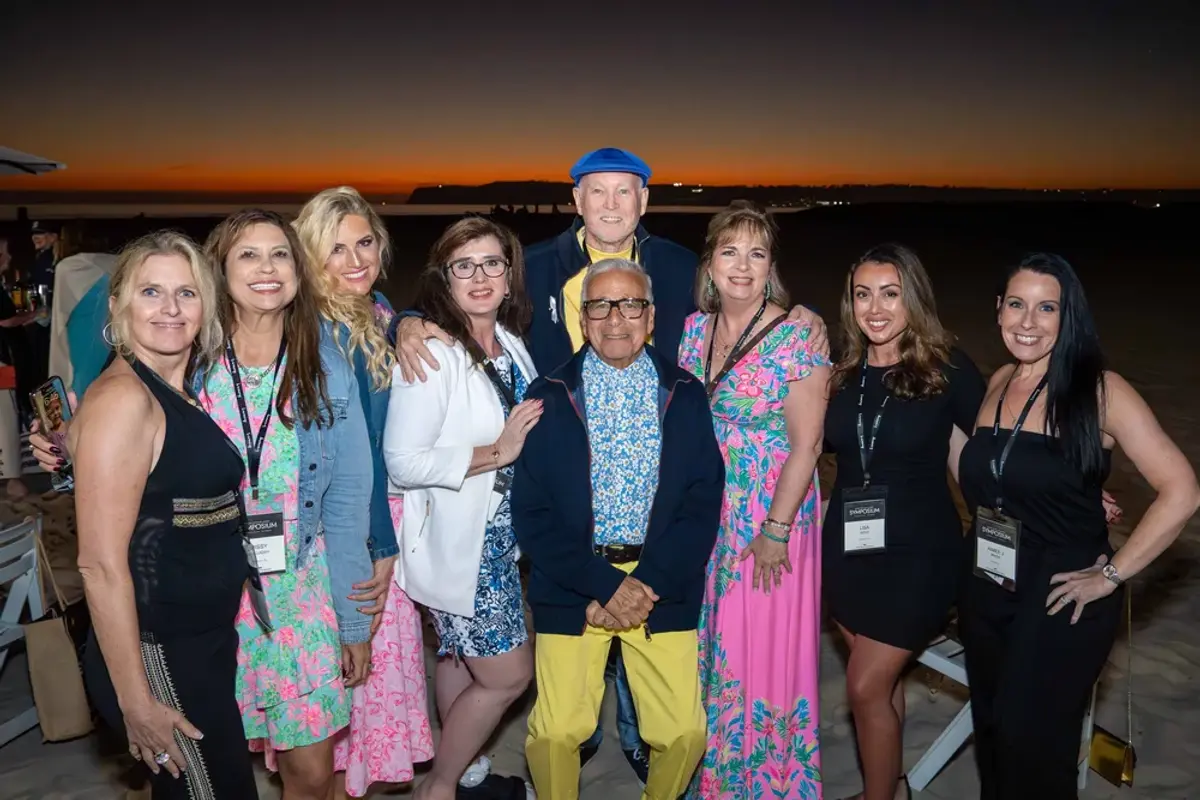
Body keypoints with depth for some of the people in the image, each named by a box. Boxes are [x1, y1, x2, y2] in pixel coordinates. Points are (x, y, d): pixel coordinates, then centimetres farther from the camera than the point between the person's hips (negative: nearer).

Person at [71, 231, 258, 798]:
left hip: (206, 644, 9)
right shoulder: (123, 397, -18)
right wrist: (136, 702, -20)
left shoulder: (185, 392, 8)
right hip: (157, 655, -8)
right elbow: (101, 564, -21)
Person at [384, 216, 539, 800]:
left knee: (461, 659, 21)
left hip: (497, 537, 7)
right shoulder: (431, 352, -20)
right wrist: (497, 453, -22)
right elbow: (404, 462, -23)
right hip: (456, 542, -7)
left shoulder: (510, 341, 5)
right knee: (508, 675, 1)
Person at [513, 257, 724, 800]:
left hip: (662, 586, 1)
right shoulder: (550, 396, 1)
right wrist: (604, 586, -12)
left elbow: (704, 502, -1)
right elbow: (531, 512, -4)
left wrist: (647, 583, -11)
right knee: (555, 732, -7)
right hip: (573, 587, -1)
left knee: (684, 732, -2)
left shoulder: (685, 395, 5)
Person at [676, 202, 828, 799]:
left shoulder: (796, 337, -14)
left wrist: (775, 531, -16)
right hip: (703, 519, 5)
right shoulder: (694, 328, 2)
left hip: (772, 519, -5)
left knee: (764, 649, 6)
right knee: (708, 647, 17)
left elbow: (806, 444, -15)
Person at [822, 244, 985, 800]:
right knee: (880, 679, 18)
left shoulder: (948, 369, -12)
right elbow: (817, 441, 9)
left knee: (866, 686, -3)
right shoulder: (842, 371, 0)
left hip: (918, 552, -4)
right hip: (848, 545, 5)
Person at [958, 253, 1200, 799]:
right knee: (990, 735, 18)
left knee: (1031, 753, 5)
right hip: (985, 592, 5)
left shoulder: (1100, 390, -14)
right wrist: (983, 538, 5)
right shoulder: (999, 383, 3)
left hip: (1061, 602, -5)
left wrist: (1113, 574, -15)